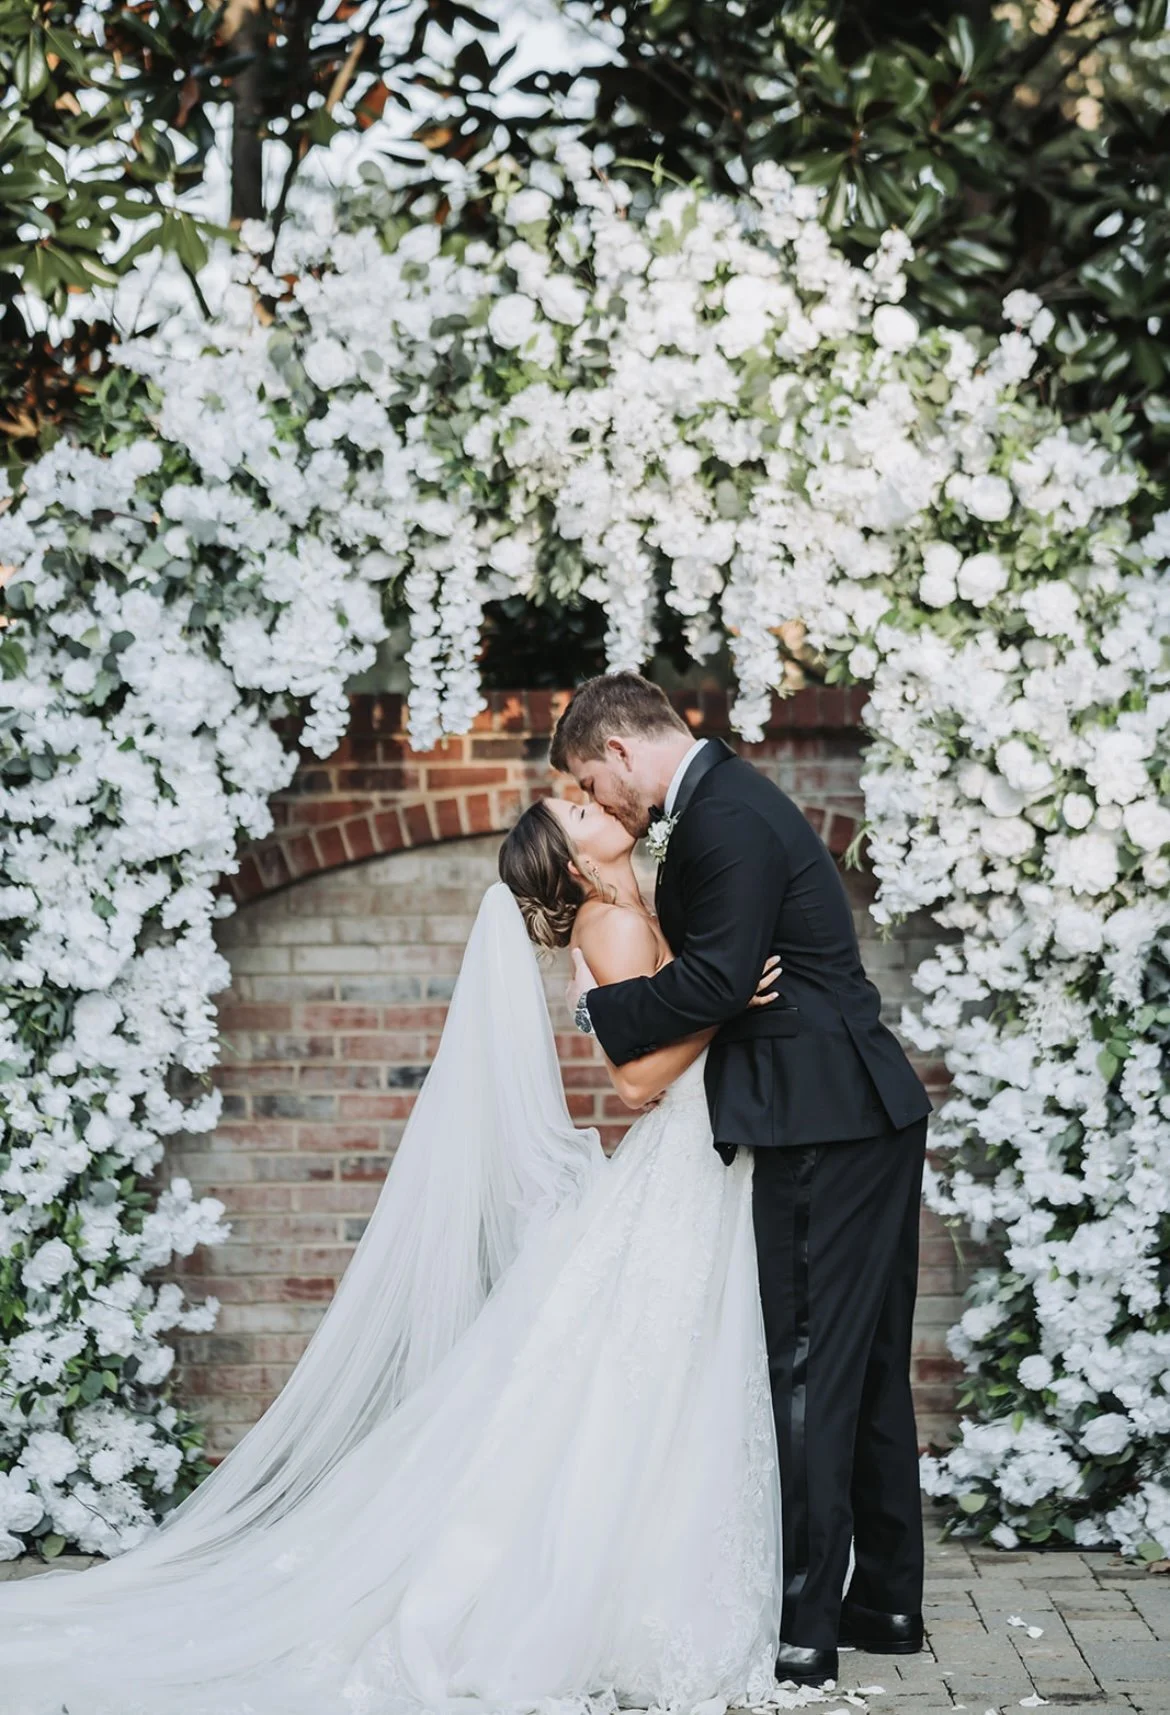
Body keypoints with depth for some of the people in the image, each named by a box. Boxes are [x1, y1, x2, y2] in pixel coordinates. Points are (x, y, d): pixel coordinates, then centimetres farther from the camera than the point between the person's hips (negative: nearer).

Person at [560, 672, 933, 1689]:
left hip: (825, 1128, -11)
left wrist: (597, 1004, -7)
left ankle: (805, 1629, -2)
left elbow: (715, 982, -20)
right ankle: (887, 1603, 22)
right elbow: (713, 961, 19)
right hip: (869, 1117, 11)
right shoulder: (723, 798, 17)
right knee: (866, 1370, 14)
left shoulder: (724, 819, -15)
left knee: (810, 1373, -6)